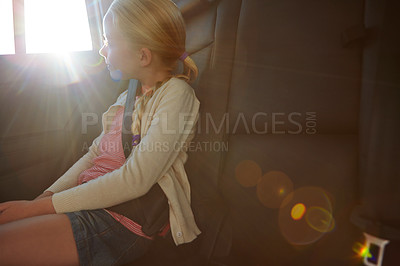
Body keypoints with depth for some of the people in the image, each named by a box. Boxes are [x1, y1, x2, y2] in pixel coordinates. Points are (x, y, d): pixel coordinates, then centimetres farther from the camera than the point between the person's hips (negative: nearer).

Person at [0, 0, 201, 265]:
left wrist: (39, 207, -14)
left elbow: (135, 180, -18)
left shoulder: (176, 92, -11)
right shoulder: (128, 96, 16)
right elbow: (94, 153, 15)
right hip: (87, 200, 8)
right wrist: (46, 195, 1)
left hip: (123, 218, -7)